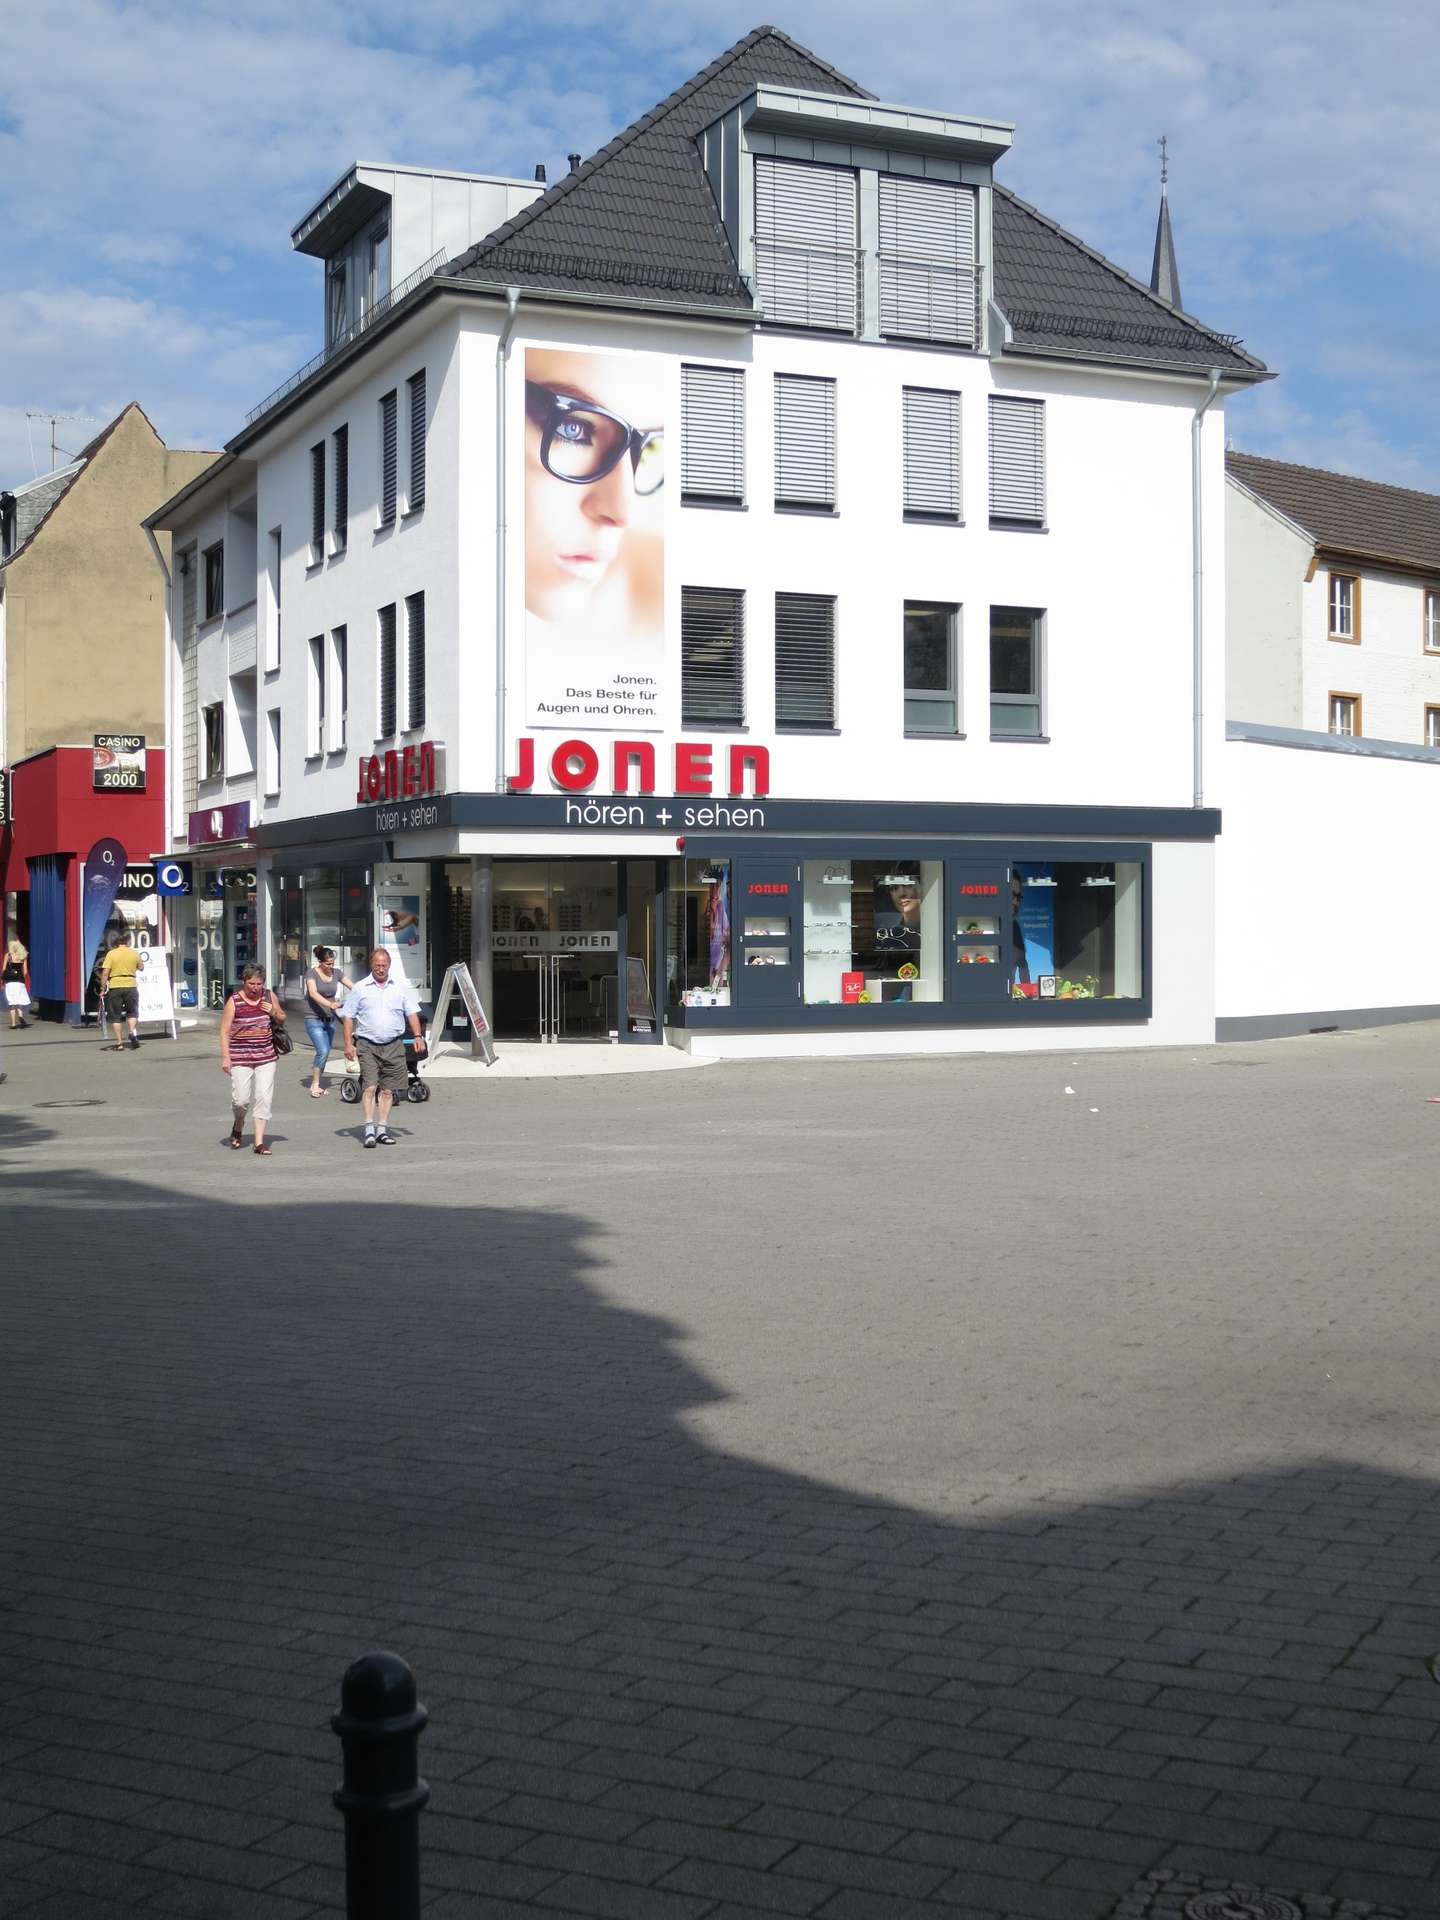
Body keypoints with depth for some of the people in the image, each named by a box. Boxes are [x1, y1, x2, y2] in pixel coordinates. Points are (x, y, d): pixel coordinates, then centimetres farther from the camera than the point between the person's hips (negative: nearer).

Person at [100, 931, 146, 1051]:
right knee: (132, 1012, 17)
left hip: (115, 987, -1)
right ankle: (133, 1031, -10)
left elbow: (105, 972, -8)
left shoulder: (111, 954, -2)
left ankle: (120, 1043, 5)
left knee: (116, 1016, 7)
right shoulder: (135, 953, 3)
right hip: (131, 986, 1)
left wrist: (103, 989, -4)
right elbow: (141, 967, 18)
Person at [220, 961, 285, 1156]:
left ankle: (259, 1142, 3)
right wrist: (225, 1058, -13)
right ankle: (238, 1125, 30)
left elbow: (283, 1019, 17)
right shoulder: (234, 1001, -6)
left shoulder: (269, 996, 4)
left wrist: (273, 1012, -5)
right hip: (241, 1059, -3)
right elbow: (224, 1032, -5)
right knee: (241, 1099, -4)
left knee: (263, 1098, -2)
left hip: (266, 1057, 3)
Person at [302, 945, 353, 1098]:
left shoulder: (336, 974, 6)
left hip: (329, 1019, 5)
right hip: (314, 1019, -5)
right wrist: (330, 1004, -41)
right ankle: (314, 1085, -7)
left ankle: (319, 1083, 21)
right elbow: (313, 993, -25)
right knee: (323, 1051, -18)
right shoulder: (312, 974, -10)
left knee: (325, 1053, 8)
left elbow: (353, 987, 4)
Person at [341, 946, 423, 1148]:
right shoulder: (360, 989, 3)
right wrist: (348, 1044, -3)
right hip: (367, 1045, -2)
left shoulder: (402, 986, 9)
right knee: (369, 1087, -13)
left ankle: (382, 1129, 12)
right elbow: (348, 1017, 5)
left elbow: (412, 1013, 11)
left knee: (387, 1089, 5)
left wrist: (417, 1036, -3)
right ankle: (369, 1129, -14)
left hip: (393, 1046, 2)